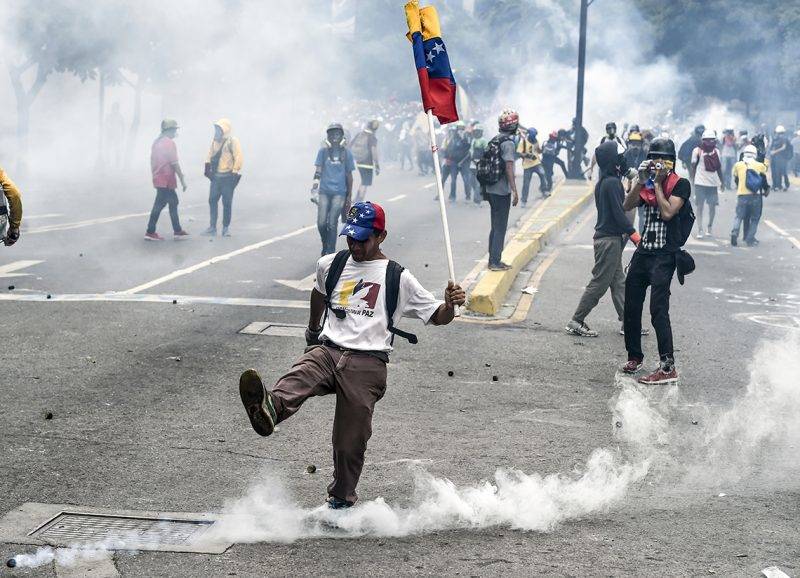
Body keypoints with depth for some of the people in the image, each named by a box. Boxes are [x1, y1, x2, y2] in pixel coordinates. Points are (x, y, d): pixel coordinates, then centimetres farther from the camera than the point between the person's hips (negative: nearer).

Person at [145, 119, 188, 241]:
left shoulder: (157, 142, 13)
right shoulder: (169, 143, -14)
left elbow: (152, 161, 16)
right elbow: (174, 163, -17)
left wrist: (154, 174, 21)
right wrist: (182, 179, -13)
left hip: (158, 178, 9)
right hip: (167, 180, -9)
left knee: (173, 202, 13)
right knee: (159, 205, -3)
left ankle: (177, 231, 14)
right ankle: (150, 232, 1)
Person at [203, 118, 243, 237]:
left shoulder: (232, 141, -8)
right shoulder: (215, 141, 12)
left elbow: (238, 157, -13)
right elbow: (210, 154, 21)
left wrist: (235, 172, -17)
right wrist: (208, 167, 11)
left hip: (227, 177, -6)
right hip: (216, 176, 6)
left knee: (227, 202, -1)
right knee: (212, 200, 3)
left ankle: (226, 227, 9)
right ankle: (212, 227, 9)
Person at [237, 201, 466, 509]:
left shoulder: (398, 278, 6)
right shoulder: (330, 265, 16)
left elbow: (437, 316, 7)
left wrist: (450, 305, -15)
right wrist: (313, 329, 48)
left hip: (366, 364, -2)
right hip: (327, 350, 2)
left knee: (350, 442, -4)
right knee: (297, 378, -33)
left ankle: (341, 500, 14)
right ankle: (268, 410, -62)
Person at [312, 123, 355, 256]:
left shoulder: (346, 153, 4)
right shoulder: (323, 151, 4)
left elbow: (349, 175, 10)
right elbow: (318, 169, -1)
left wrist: (349, 196, 10)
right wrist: (315, 183, -21)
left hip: (339, 192, -1)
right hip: (324, 191, 1)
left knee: (332, 223, -9)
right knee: (321, 223, -3)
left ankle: (330, 252, -2)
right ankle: (325, 246, 22)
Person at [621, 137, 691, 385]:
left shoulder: (680, 184, -5)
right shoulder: (647, 184, 14)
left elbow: (668, 212, -18)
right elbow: (627, 205, 3)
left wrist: (657, 184, -12)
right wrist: (641, 181, -6)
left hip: (664, 255, -7)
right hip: (643, 251, 7)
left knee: (658, 310, -15)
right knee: (631, 307, 12)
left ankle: (668, 367, -16)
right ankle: (634, 357, 29)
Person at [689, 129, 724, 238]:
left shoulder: (716, 151, 10)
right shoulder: (697, 151, -3)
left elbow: (719, 168, 17)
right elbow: (693, 166, 0)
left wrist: (722, 182, 16)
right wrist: (693, 180, -5)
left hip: (713, 183, 4)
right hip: (700, 183, -4)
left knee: (713, 206, 6)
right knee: (700, 206, -2)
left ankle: (710, 226, 25)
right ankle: (700, 230, 0)